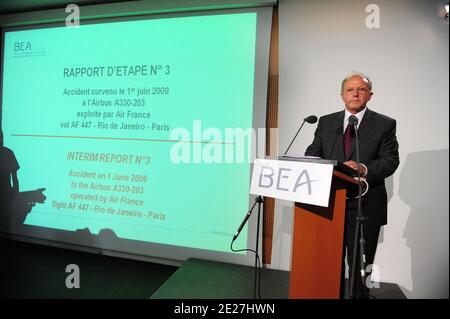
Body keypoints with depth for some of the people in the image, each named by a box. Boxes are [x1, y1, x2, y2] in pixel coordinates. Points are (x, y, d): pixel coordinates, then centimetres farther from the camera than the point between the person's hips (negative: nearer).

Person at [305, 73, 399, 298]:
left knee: (360, 265, 10)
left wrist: (363, 169, -24)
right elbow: (312, 153, 7)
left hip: (365, 206, -2)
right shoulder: (326, 122, 9)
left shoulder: (385, 124, 1)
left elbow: (390, 160, -5)